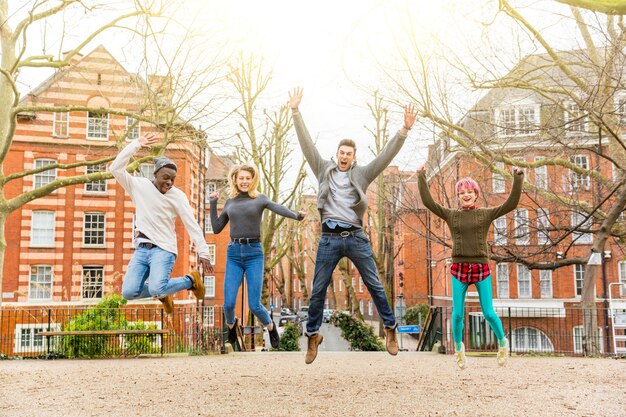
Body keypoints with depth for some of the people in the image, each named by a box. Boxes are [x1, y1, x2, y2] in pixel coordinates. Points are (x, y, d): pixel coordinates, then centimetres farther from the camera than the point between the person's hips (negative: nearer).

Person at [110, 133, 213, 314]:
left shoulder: (178, 196, -3)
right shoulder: (139, 185, 4)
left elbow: (192, 225, -6)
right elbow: (116, 168, -5)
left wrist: (203, 252, -12)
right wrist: (137, 144, -9)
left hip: (163, 250, -4)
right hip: (141, 250, 4)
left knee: (156, 289, -26)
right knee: (129, 292, -12)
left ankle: (191, 280, 5)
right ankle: (163, 293, 19)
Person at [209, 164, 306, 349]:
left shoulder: (260, 199, 4)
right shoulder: (230, 202, 14)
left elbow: (278, 209, -16)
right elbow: (216, 229, 17)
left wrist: (296, 215, -36)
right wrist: (213, 204, 11)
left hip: (254, 253, -2)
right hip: (233, 254, 2)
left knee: (254, 306, -7)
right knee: (228, 304, -4)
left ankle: (270, 326, 26)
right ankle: (231, 324, 32)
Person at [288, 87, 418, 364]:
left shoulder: (362, 174, 7)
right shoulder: (324, 169, 9)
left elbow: (387, 155, -1)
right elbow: (306, 143, 3)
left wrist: (405, 130, -11)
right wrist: (296, 112, -4)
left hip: (356, 237, 0)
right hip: (329, 238, 0)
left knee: (374, 285, 6)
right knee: (318, 290, 5)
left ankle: (390, 328, 22)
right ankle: (313, 335, 21)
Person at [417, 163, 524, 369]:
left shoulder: (486, 214, 5)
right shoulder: (451, 215, 6)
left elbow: (512, 203, -3)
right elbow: (428, 201, -2)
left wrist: (518, 179, -9)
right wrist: (421, 177, -4)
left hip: (481, 269, -1)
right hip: (459, 269, 1)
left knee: (489, 314, -1)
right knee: (458, 313, 2)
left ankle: (502, 342, 28)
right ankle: (458, 346, 28)